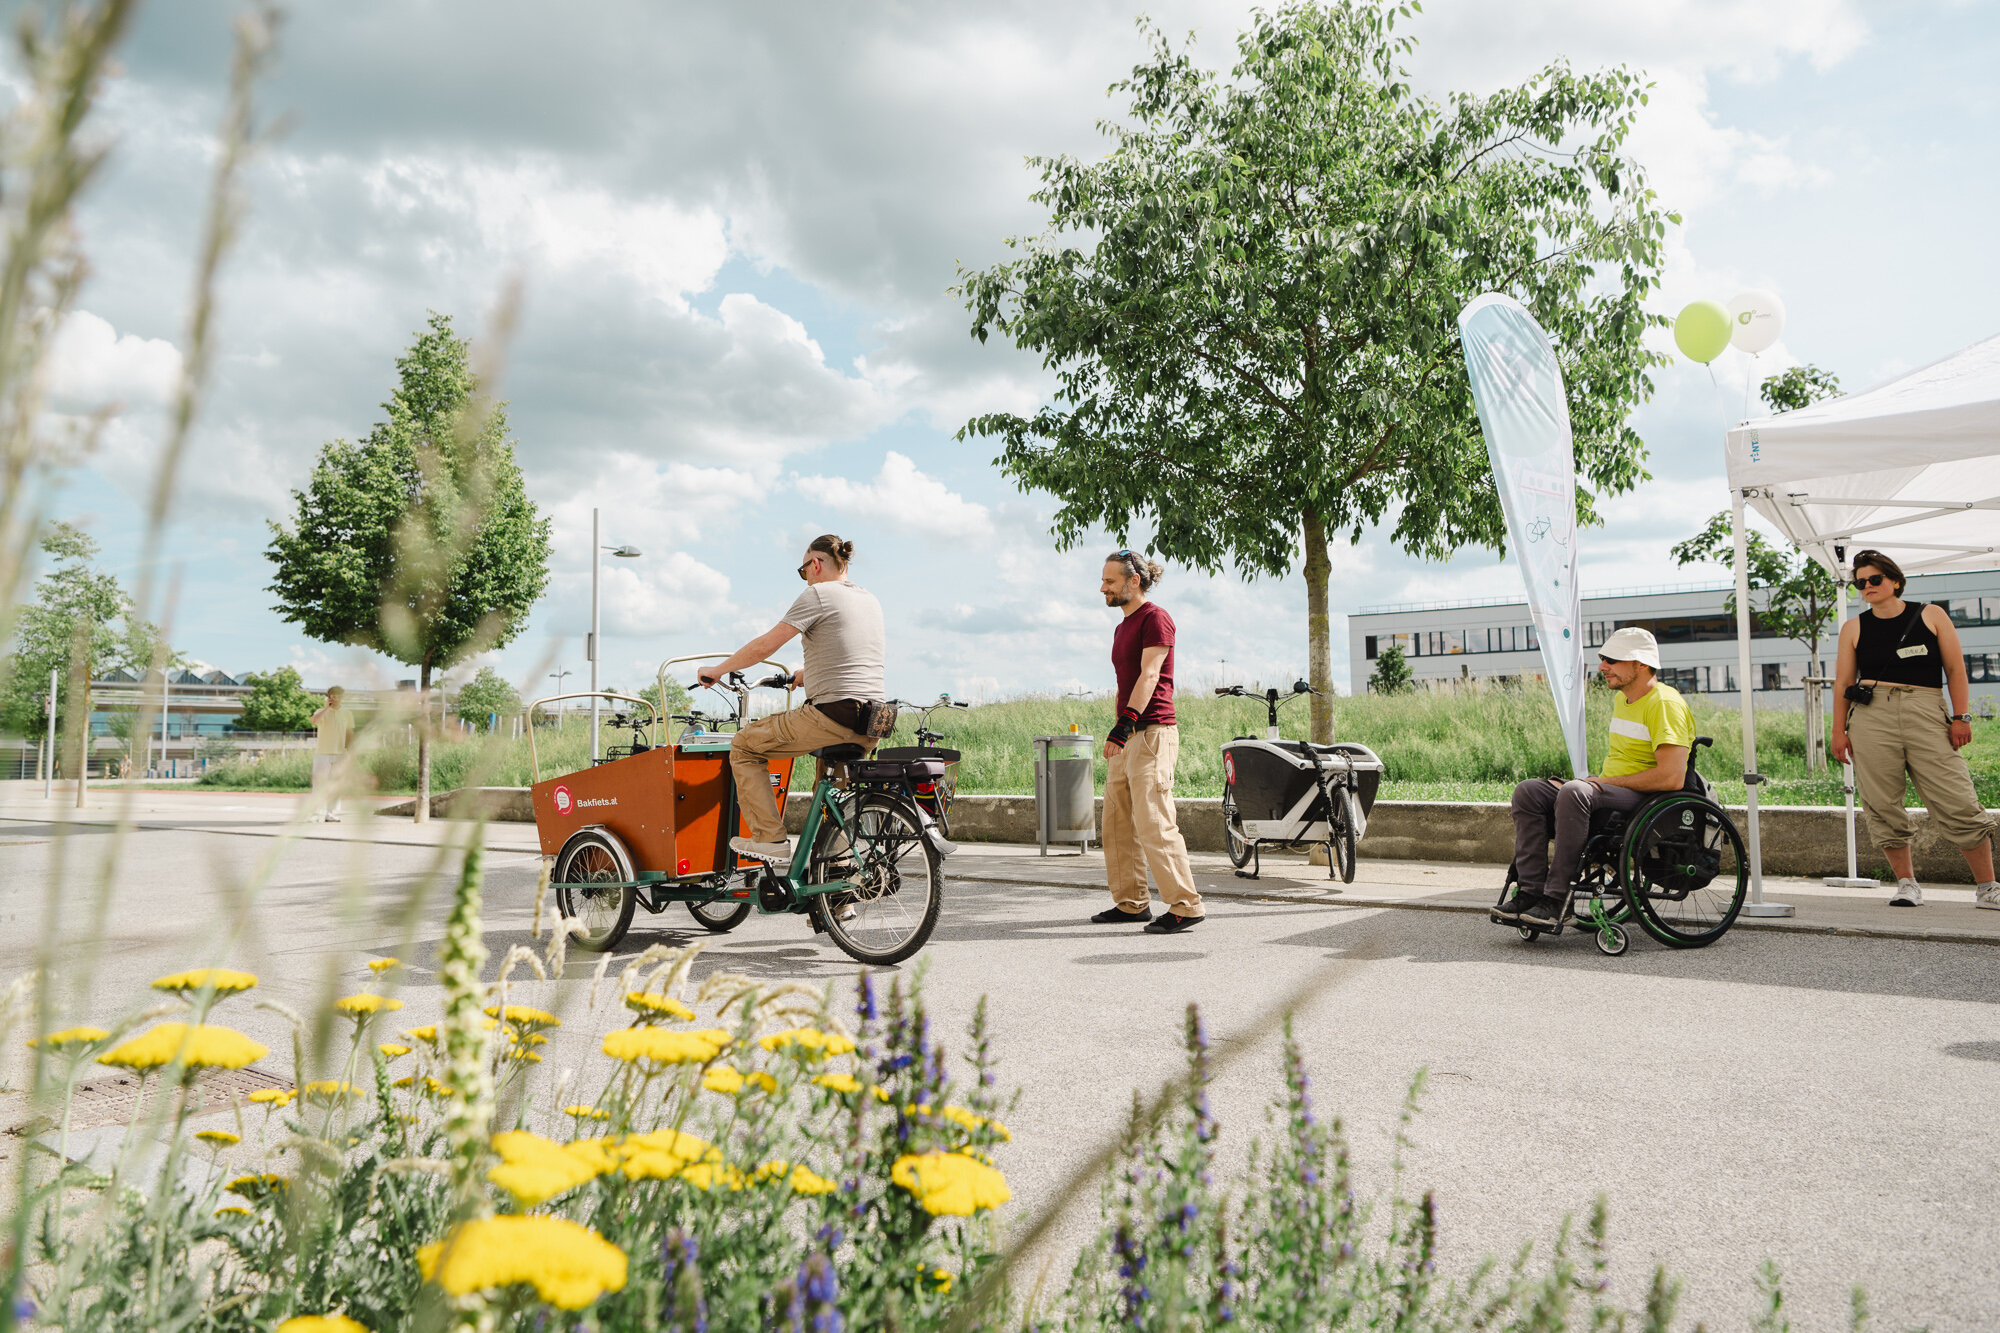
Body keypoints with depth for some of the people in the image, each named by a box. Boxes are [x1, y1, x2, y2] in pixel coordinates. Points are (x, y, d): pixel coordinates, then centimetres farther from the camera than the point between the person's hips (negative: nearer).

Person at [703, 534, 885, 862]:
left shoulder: (818, 594, -5)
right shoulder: (870, 599, 18)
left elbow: (765, 645, -7)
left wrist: (717, 670, 6)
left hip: (832, 715, -8)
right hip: (872, 725, 8)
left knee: (744, 746, 6)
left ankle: (771, 838, 1)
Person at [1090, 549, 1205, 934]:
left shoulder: (1155, 617, -7)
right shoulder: (1122, 627, 22)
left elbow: (1149, 675, -18)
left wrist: (1125, 724, -27)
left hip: (1151, 732, -10)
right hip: (1126, 737, 10)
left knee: (1154, 824, -12)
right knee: (1116, 824, 10)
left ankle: (1185, 905, -5)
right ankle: (1131, 903, 19)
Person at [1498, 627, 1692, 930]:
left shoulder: (1665, 703, -14)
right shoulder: (1622, 699, 16)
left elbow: (1672, 778, -24)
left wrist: (1608, 781, -16)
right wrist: (1600, 780, 6)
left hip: (1648, 799, -10)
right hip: (1612, 789, 10)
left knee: (1574, 792, -36)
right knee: (1528, 791, -6)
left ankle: (1555, 898, -32)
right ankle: (1531, 890, -14)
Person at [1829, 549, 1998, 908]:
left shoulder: (1931, 615, 12)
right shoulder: (1854, 628, 14)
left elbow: (1955, 669, 8)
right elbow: (1843, 682, 12)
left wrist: (1961, 717, -1)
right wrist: (1839, 730, 5)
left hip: (1927, 715, -1)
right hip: (1872, 717, 1)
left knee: (1959, 804, -6)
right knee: (1883, 807, -2)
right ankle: (1907, 884, 10)